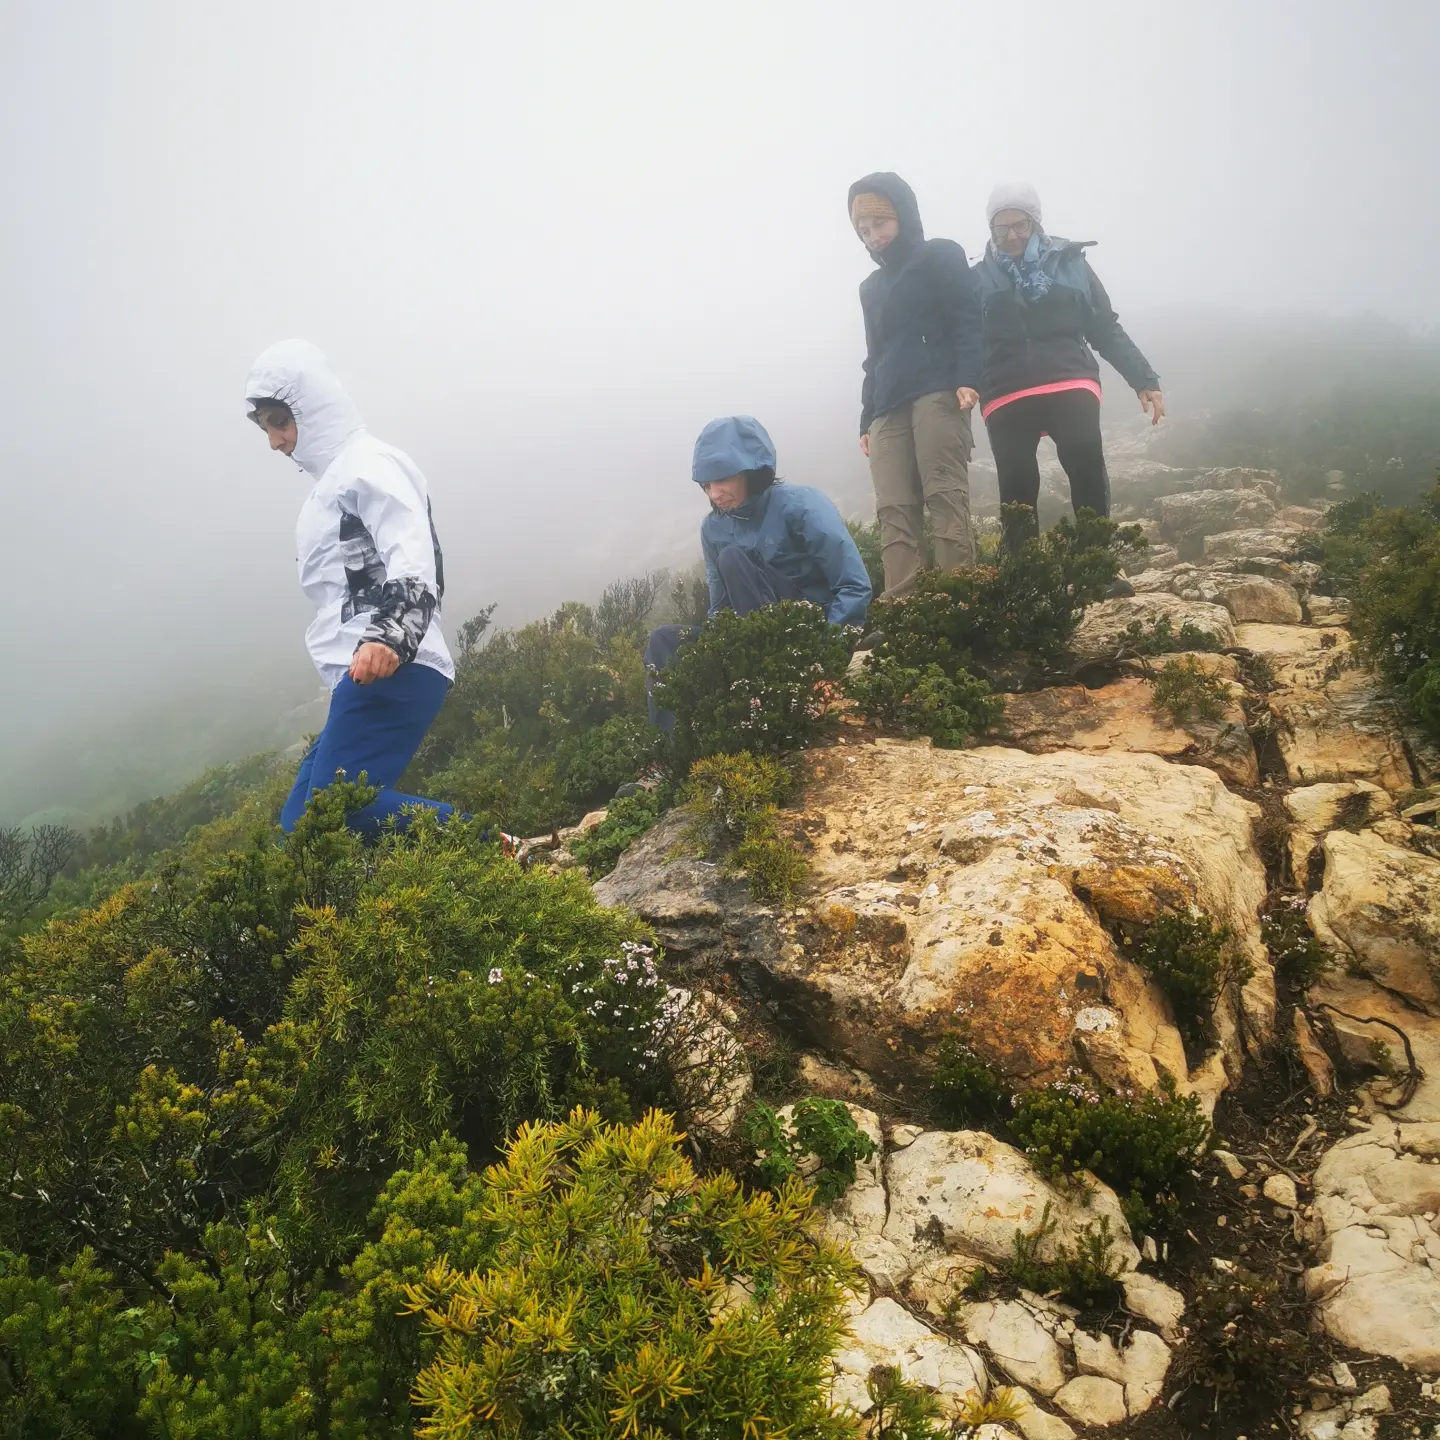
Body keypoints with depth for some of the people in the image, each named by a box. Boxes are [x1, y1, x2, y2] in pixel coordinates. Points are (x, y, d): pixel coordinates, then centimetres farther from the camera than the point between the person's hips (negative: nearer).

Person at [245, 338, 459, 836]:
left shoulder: (370, 464, -2)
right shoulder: (335, 478, 29)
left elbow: (413, 562, -18)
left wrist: (387, 638, -34)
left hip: (390, 671, -10)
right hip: (362, 678, 11)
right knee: (300, 826, 3)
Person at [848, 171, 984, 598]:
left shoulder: (940, 257, 12)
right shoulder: (871, 287, 30)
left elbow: (967, 323, -1)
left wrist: (967, 380, -17)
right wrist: (867, 421, 20)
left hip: (937, 395, -6)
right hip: (888, 410, 6)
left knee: (945, 498, -18)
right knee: (893, 513, -9)